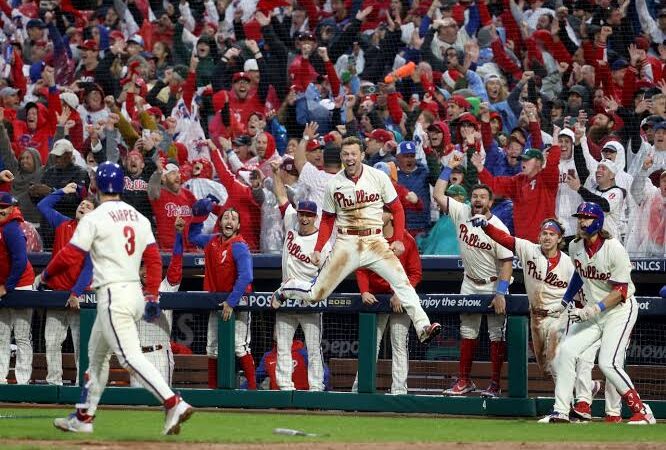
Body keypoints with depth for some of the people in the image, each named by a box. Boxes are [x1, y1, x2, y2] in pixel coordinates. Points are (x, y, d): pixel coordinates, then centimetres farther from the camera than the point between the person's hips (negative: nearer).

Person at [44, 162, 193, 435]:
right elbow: (154, 258, 9)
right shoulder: (139, 218, 12)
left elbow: (71, 256, -10)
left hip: (112, 295, -8)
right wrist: (151, 296, 10)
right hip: (135, 292, 8)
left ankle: (174, 404, -31)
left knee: (129, 356, -16)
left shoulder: (94, 218, -9)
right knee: (96, 354, 21)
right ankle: (83, 417, 27)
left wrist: (47, 274, 7)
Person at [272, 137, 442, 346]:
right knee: (317, 293, 1)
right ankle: (287, 288, 32)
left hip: (375, 241, 0)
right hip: (346, 243, 0)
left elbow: (397, 209, 4)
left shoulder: (379, 177, -2)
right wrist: (318, 249, 2)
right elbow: (327, 220, 11)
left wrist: (399, 240, -6)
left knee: (401, 281, -22)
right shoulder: (334, 184, 2)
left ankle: (423, 327, -27)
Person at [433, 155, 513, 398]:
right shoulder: (462, 213, -6)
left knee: (496, 335, -1)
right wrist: (449, 167, -9)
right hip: (470, 284, 5)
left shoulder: (498, 228, -19)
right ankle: (464, 380, 17)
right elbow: (438, 194, -4)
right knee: (467, 332, 10)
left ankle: (495, 384, 3)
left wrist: (501, 293, -25)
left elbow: (506, 262, -20)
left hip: (493, 285, -5)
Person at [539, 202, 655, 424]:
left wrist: (594, 310, -27)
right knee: (565, 351, -9)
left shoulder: (614, 249, -20)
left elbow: (620, 292, -20)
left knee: (608, 363, -19)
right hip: (590, 311, 7)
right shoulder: (575, 247, 1)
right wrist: (567, 298, 20)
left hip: (619, 309, -7)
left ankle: (642, 412, -8)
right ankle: (560, 412, -5)